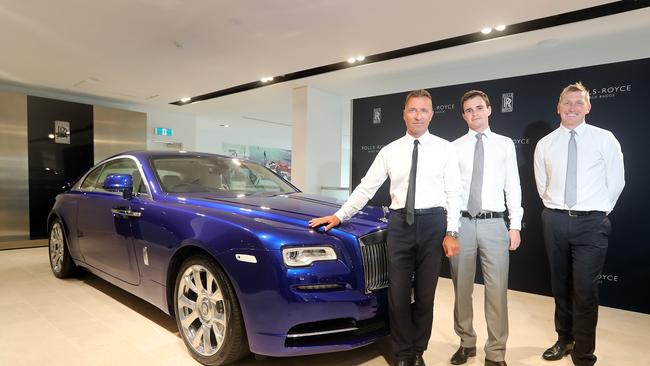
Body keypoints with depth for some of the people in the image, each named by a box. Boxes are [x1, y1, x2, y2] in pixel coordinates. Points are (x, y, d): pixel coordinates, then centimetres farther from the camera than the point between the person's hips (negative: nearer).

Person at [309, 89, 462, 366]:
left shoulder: (444, 148, 3)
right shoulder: (389, 151, 6)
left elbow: (453, 193, 1)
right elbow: (366, 188, 5)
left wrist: (451, 232, -6)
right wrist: (339, 216, 0)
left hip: (433, 223, 0)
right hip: (400, 223, 1)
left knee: (425, 294, 11)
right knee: (398, 294, 4)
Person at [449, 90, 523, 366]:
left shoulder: (505, 144, 8)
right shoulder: (454, 147, 6)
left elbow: (512, 186, 5)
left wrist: (515, 225, -1)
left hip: (493, 223, 0)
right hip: (461, 223, 1)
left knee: (497, 290, 1)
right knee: (461, 288, 10)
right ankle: (466, 342, 29)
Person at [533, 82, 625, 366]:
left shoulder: (605, 139, -1)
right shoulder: (544, 144, 5)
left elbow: (616, 182, 4)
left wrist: (598, 210, 8)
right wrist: (556, 208, 13)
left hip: (591, 223, -2)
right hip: (555, 220, 3)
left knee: (585, 289, -4)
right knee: (560, 286, 14)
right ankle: (564, 339, 32)